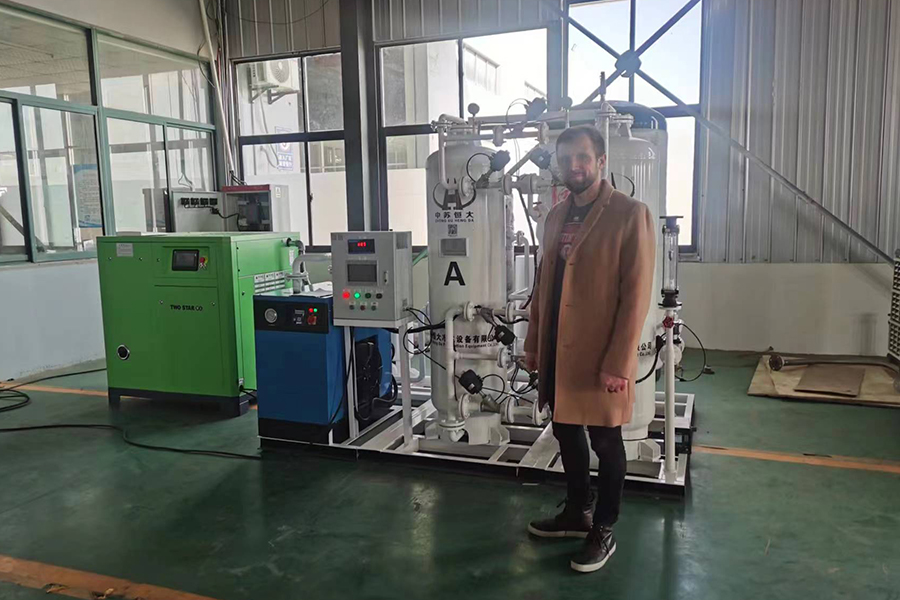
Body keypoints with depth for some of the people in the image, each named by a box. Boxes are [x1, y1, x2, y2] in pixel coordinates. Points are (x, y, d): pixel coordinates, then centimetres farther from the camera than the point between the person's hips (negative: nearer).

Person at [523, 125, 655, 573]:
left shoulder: (630, 214, -10)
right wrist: (533, 343, 13)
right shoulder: (556, 216, 11)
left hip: (599, 353, -6)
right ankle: (577, 512, 37)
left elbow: (636, 295, -15)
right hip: (557, 349, 7)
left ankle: (604, 532, 25)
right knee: (567, 433, 18)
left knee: (605, 443, 8)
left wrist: (618, 362, -18)